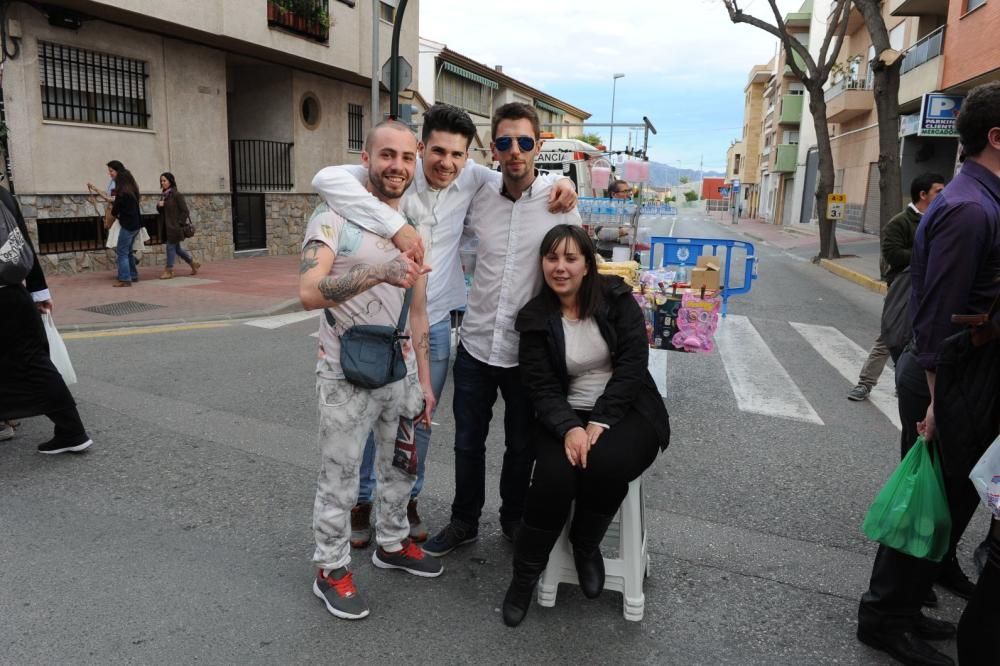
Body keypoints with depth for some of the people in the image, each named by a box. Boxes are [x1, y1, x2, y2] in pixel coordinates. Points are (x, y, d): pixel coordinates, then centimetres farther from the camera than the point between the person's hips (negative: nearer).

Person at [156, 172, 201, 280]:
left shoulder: (176, 195, -12)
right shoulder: (163, 195, 12)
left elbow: (185, 211, -13)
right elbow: (162, 212, 18)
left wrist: (179, 224, -15)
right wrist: (159, 205, -3)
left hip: (175, 227, -8)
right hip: (167, 226, 8)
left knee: (171, 246, -3)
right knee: (177, 248, 14)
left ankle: (169, 270, 5)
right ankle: (193, 263, 28)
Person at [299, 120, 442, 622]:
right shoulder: (335, 217, -13)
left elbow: (418, 312, 12)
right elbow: (309, 293, -28)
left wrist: (425, 381, 10)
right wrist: (380, 273, -40)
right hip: (347, 377, -6)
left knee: (401, 466, 20)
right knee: (340, 479, 7)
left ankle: (391, 545, 42)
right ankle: (331, 571, 27)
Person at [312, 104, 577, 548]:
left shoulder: (470, 179, -4)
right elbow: (326, 179, -35)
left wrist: (559, 183, -13)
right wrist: (395, 226, -43)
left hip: (434, 323, 4)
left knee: (420, 422, 16)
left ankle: (407, 501, 37)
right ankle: (362, 502, 33)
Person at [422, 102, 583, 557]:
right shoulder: (479, 200, 0)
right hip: (476, 344, 2)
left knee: (521, 447, 15)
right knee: (468, 443, 15)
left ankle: (514, 521, 39)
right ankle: (464, 522, 36)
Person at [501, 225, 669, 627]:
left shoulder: (616, 297, -2)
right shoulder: (535, 318, 0)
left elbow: (633, 362, -9)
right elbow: (541, 388, -5)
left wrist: (600, 421, -18)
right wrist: (569, 428, -24)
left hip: (625, 411, 0)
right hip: (565, 416, 1)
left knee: (606, 465, -31)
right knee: (555, 476, -27)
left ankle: (586, 545, 1)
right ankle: (526, 574, -3)